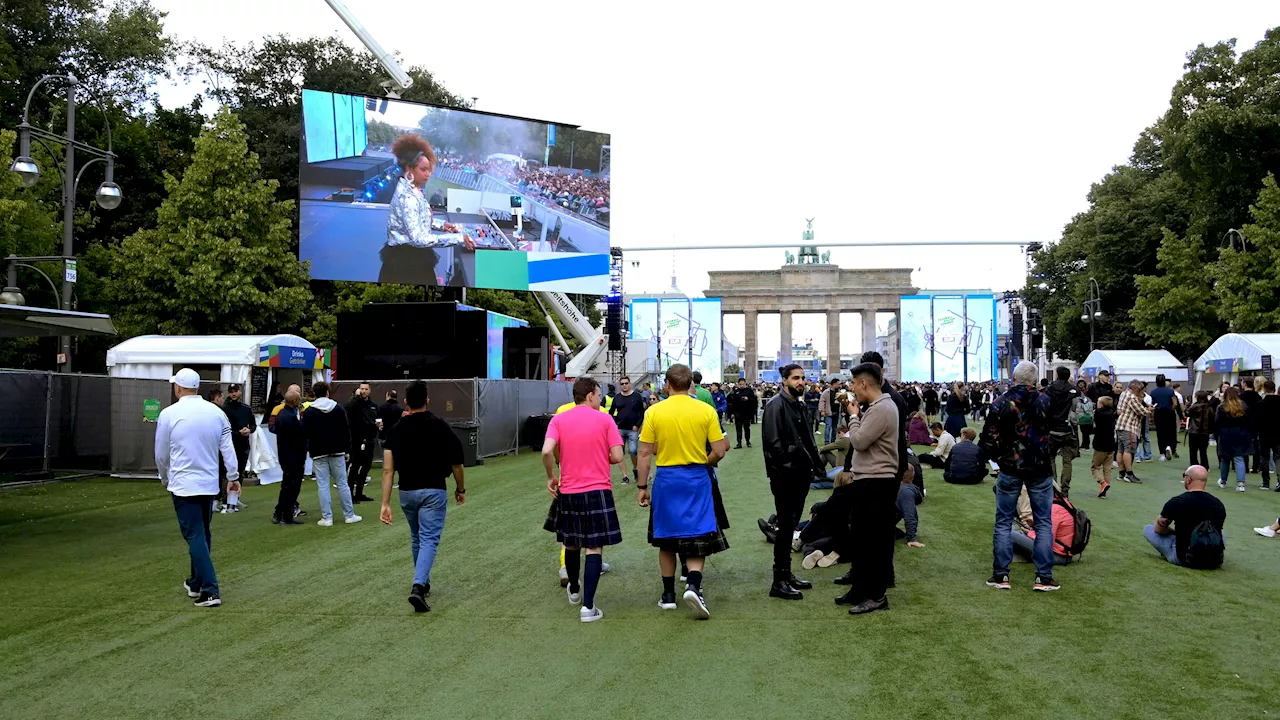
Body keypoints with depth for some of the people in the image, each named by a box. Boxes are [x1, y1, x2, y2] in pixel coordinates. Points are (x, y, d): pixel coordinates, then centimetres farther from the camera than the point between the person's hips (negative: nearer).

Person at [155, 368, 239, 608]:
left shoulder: (169, 414, -9)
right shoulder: (216, 412, 0)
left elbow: (161, 455, 1)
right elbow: (227, 448, 4)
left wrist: (165, 479, 17)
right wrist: (233, 476, 13)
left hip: (184, 485, -4)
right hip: (210, 483, 4)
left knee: (195, 536, -3)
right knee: (203, 534, 19)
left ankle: (210, 590, -8)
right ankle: (196, 582, 32)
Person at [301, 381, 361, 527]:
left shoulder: (309, 412, -3)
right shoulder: (338, 408, 3)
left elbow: (305, 433, -5)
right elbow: (346, 431, 4)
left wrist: (309, 449, 9)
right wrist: (346, 449, 10)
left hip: (319, 454, -2)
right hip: (337, 452, 2)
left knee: (323, 486, 0)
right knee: (342, 483, 7)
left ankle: (327, 518, -1)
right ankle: (349, 515, 9)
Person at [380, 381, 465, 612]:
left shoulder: (396, 430, -1)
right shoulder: (440, 426, -8)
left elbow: (388, 470, -7)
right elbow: (456, 463, -3)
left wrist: (385, 503, -5)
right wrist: (461, 489, 13)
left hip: (406, 492, 4)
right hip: (433, 491, -4)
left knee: (416, 539, 22)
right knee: (429, 540, -4)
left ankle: (423, 583, 34)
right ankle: (418, 587, -22)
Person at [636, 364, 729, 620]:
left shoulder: (654, 412, -3)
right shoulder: (706, 411, -3)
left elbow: (645, 453, -3)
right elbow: (719, 451, -4)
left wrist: (642, 487, 5)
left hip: (666, 478, 1)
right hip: (697, 478, 0)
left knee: (666, 539, 14)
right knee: (697, 536, 7)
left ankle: (668, 594, 20)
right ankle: (694, 585, -15)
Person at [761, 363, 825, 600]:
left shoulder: (799, 405, 15)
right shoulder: (776, 405, -12)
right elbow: (773, 441, -20)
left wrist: (816, 464, 9)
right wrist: (787, 465, -20)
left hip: (800, 474, 8)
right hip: (785, 476, -8)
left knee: (790, 526, 14)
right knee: (785, 527, -5)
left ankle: (787, 574, 24)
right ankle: (779, 582, 1)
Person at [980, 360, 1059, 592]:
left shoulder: (1001, 403, -8)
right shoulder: (1046, 402, -5)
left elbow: (988, 440, -9)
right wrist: (1049, 455, 11)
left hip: (1010, 469, 0)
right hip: (1040, 469, 1)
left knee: (1003, 522, 8)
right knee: (1044, 523, 8)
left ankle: (1000, 575, 9)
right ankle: (1044, 577, 7)